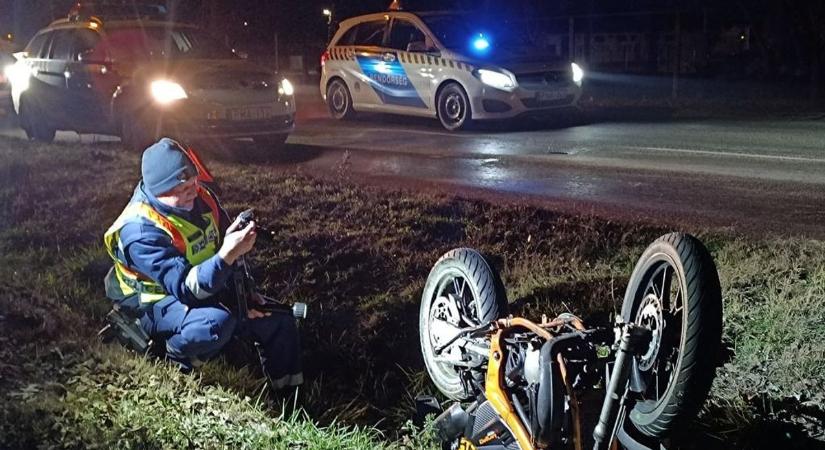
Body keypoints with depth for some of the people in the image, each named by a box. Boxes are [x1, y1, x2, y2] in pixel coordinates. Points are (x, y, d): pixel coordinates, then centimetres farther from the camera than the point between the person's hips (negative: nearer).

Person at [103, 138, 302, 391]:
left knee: (279, 321, -1)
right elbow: (187, 289, -36)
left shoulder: (200, 198, -8)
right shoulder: (141, 230, -29)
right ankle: (177, 354, -6)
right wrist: (227, 255, -49)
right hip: (159, 302, -7)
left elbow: (225, 242, 6)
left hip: (211, 288, 7)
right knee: (216, 323, -39)